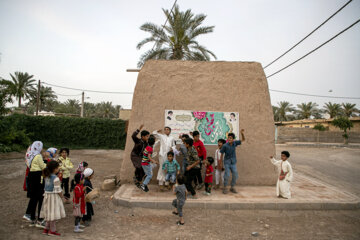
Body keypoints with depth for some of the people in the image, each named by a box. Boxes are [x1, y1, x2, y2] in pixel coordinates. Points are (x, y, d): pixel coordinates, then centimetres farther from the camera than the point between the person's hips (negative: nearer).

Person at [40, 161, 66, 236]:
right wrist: (61, 195, -1)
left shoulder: (46, 177, 4)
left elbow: (47, 187, 11)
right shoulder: (56, 178, -20)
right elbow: (58, 190, -19)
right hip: (54, 196, -8)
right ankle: (52, 230, 12)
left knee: (49, 213, 18)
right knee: (53, 213, 3)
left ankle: (46, 229, 27)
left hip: (47, 195, 8)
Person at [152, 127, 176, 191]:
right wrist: (157, 131, -7)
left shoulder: (172, 138, 12)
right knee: (162, 168, -6)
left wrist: (172, 148, -2)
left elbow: (174, 145, 18)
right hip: (162, 154, -3)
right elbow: (154, 133, 11)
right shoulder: (161, 136, 7)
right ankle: (161, 184, -2)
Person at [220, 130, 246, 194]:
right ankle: (225, 188, 5)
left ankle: (232, 188, 19)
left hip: (233, 162, 4)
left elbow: (243, 140, 0)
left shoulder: (235, 143, -6)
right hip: (227, 162, -4)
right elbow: (222, 154, -5)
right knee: (227, 175, -12)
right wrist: (221, 163, -1)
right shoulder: (225, 145, -15)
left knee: (235, 175, 1)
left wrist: (242, 133, -18)